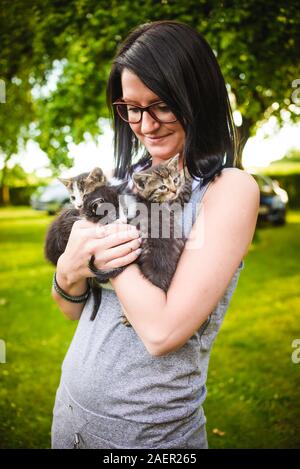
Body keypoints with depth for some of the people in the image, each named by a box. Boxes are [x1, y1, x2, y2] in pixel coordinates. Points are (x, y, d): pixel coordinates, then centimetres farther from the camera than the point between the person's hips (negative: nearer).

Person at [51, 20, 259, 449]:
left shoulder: (231, 188, -17)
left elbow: (162, 331, -25)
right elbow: (73, 310, 4)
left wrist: (107, 249, -15)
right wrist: (69, 273, -17)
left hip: (149, 430, -5)